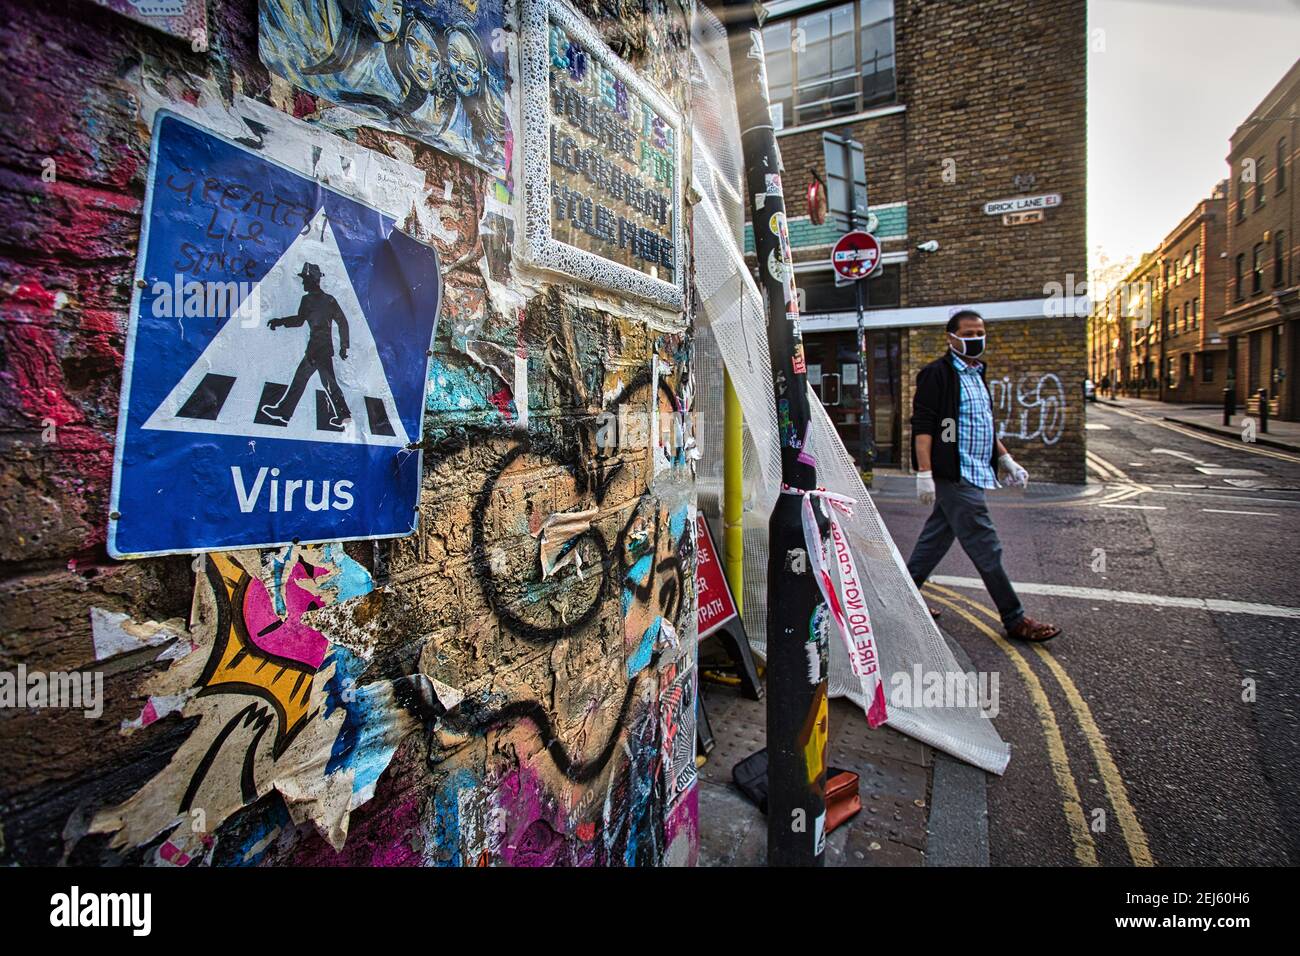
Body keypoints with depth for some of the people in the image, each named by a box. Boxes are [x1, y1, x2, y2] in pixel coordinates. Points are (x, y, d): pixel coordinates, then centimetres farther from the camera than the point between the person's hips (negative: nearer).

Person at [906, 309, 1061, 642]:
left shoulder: (977, 374, 19)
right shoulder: (937, 373, -10)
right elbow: (923, 425, -16)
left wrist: (1005, 459, 20)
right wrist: (925, 473, -22)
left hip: (972, 474, 9)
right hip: (954, 476, -9)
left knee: (937, 537, 14)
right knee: (986, 548, -4)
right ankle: (1015, 620, 5)